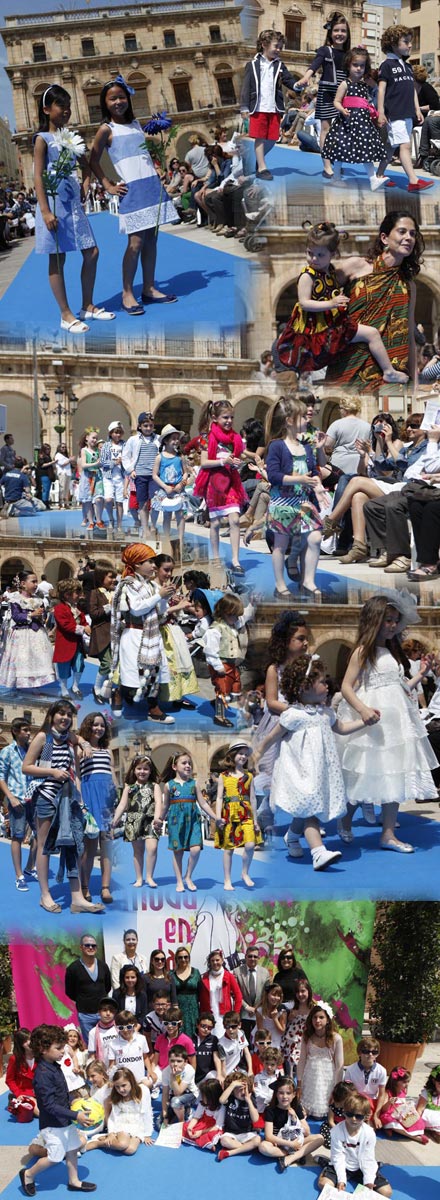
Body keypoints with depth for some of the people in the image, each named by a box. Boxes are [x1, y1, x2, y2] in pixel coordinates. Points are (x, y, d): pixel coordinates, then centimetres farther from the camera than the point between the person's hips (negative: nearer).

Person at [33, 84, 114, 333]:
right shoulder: (43, 139, -6)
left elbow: (86, 166, 25)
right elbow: (38, 177, -11)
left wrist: (85, 189, 9)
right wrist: (45, 211, -18)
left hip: (74, 203, 7)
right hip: (55, 202, -7)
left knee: (92, 253, 5)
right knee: (57, 259, -1)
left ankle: (88, 306, 18)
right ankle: (66, 315, 2)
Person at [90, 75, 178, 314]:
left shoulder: (136, 123, 15)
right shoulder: (106, 129, -1)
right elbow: (94, 161, 2)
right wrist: (108, 187, -4)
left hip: (152, 185, 6)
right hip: (132, 189, -6)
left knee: (151, 239, 5)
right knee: (136, 242, -9)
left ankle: (149, 288, 12)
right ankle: (127, 294, -2)